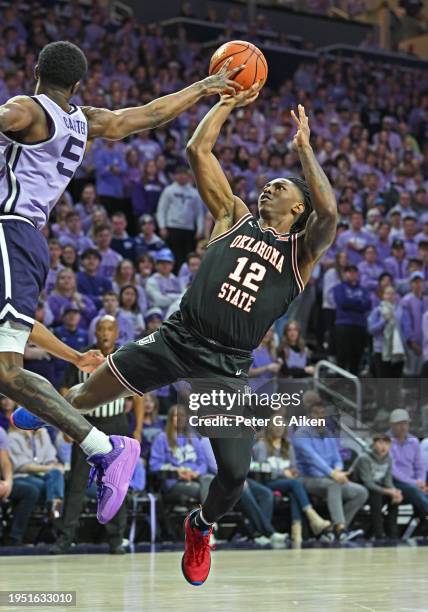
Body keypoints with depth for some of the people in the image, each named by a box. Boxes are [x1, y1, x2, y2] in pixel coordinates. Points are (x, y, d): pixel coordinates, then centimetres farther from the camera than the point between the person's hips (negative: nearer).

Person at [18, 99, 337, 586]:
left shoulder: (302, 251, 7)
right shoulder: (234, 217, 15)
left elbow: (328, 210, -14)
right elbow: (198, 150, 11)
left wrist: (303, 148, -7)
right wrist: (229, 101, 12)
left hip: (226, 367, -2)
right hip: (176, 339, 2)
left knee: (235, 474, -8)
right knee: (82, 397, -1)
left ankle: (201, 527, 25)